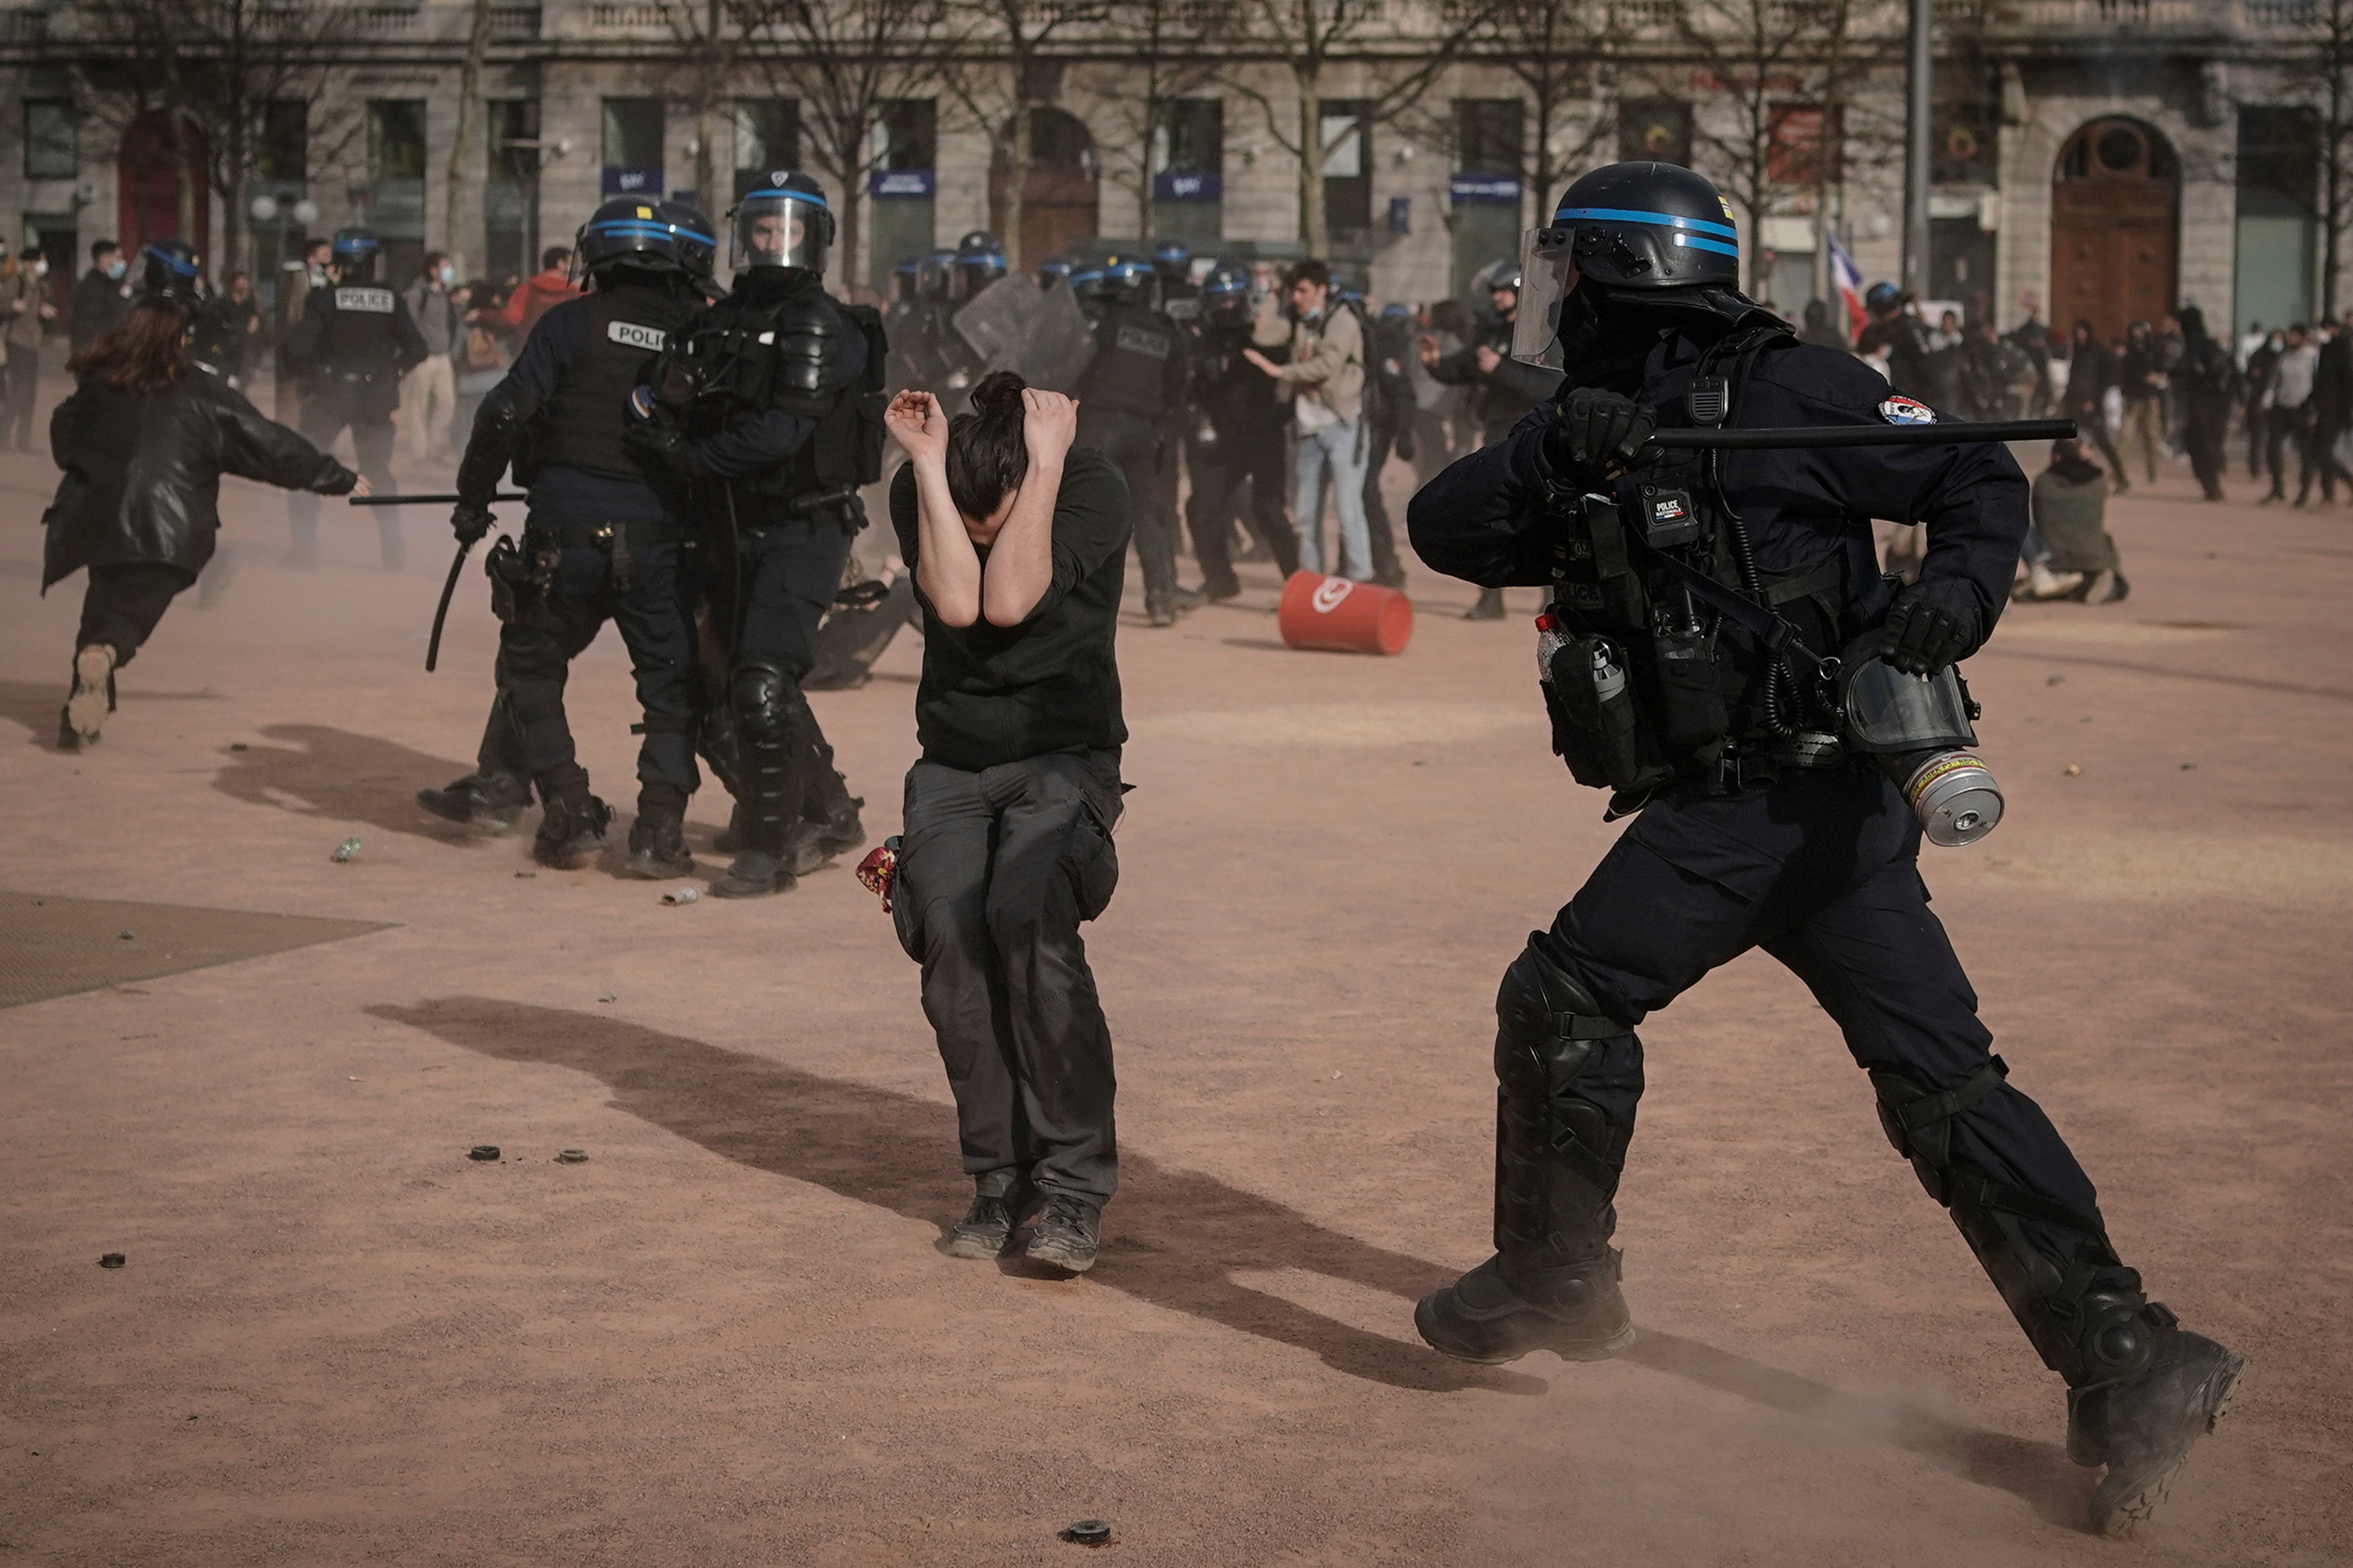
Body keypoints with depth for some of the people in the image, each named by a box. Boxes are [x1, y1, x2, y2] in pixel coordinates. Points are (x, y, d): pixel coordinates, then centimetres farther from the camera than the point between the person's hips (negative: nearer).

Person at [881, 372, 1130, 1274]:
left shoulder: (1093, 487, -15)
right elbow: (956, 601, -23)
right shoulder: (917, 489, -6)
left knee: (1028, 916, -29)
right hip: (953, 765, 3)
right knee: (948, 930, -23)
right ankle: (1000, 1177, -9)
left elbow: (1011, 601, -28)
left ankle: (1074, 1182, -20)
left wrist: (1046, 462, -26)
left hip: (1063, 757, -3)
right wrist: (928, 461, -23)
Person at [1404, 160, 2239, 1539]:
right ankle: (2124, 1362, -2)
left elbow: (1983, 486, -7)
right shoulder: (1592, 427, 15)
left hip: (1777, 797, -8)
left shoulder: (1784, 390, -8)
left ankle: (1554, 1287, 19)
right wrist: (1554, 456, -14)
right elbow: (1445, 530, 3)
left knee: (1562, 1002, 2)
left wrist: (1960, 592, -26)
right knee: (1944, 1080, 1)